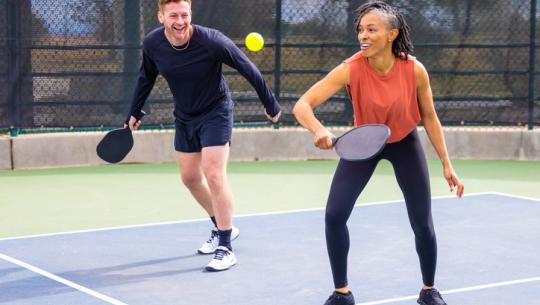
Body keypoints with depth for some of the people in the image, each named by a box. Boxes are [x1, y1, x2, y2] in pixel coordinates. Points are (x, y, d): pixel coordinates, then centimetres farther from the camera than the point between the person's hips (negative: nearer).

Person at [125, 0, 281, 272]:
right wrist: (134, 112, 12)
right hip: (184, 117, 6)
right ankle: (222, 227, 34)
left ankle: (225, 247, -8)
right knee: (190, 177, 12)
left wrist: (271, 105, -9)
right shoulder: (152, 44, -14)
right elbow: (146, 77, 8)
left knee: (214, 175, -15)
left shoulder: (211, 41, -27)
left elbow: (248, 70, -16)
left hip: (215, 113, -6)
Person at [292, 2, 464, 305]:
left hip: (405, 143, 0)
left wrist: (447, 164, -9)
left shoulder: (414, 70, -26)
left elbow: (429, 117, -9)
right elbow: (302, 105, -35)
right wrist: (318, 130, -56)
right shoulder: (351, 69, -30)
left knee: (423, 224, -1)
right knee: (334, 214, -12)